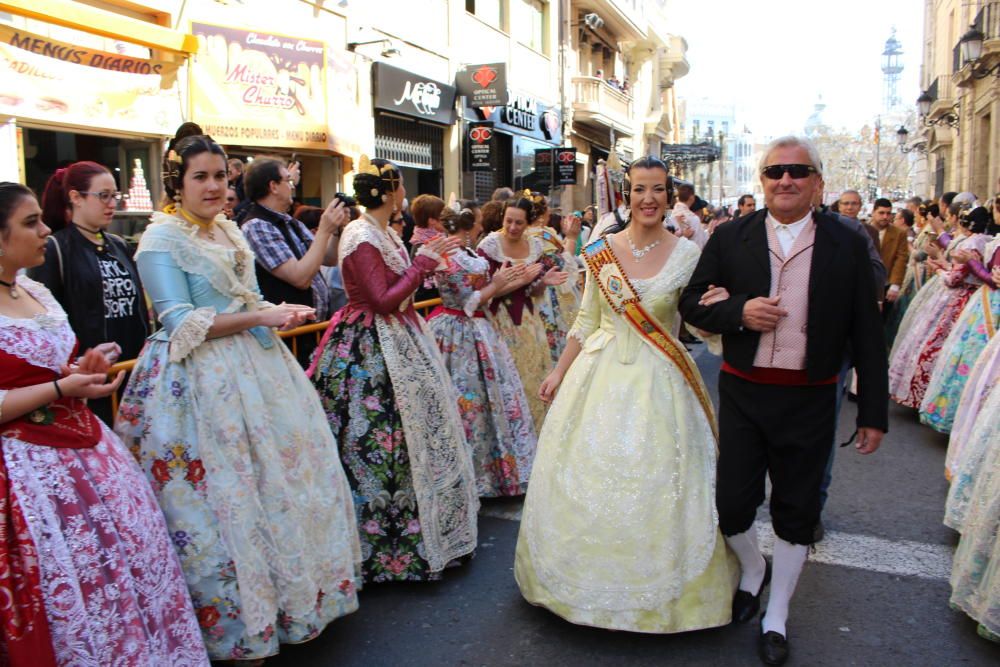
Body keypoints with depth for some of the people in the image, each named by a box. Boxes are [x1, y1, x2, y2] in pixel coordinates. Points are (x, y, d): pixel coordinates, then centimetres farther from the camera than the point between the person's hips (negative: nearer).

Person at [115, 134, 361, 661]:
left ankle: (292, 595, 30)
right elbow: (181, 323, -16)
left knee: (282, 475, 12)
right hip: (202, 380, -8)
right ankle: (238, 623, 17)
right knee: (223, 496, -1)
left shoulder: (229, 231, 14)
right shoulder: (161, 239, -9)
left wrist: (285, 313, -1)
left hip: (255, 369, 8)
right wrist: (260, 316, -20)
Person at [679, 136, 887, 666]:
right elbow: (691, 303, 4)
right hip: (743, 394, 1)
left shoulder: (847, 246, -1)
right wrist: (739, 311, -17)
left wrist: (874, 413, 0)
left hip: (809, 400, 0)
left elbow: (867, 334, 1)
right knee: (731, 502, 5)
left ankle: (776, 618, 31)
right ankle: (752, 570, 39)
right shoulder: (730, 238, 0)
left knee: (796, 511, 11)